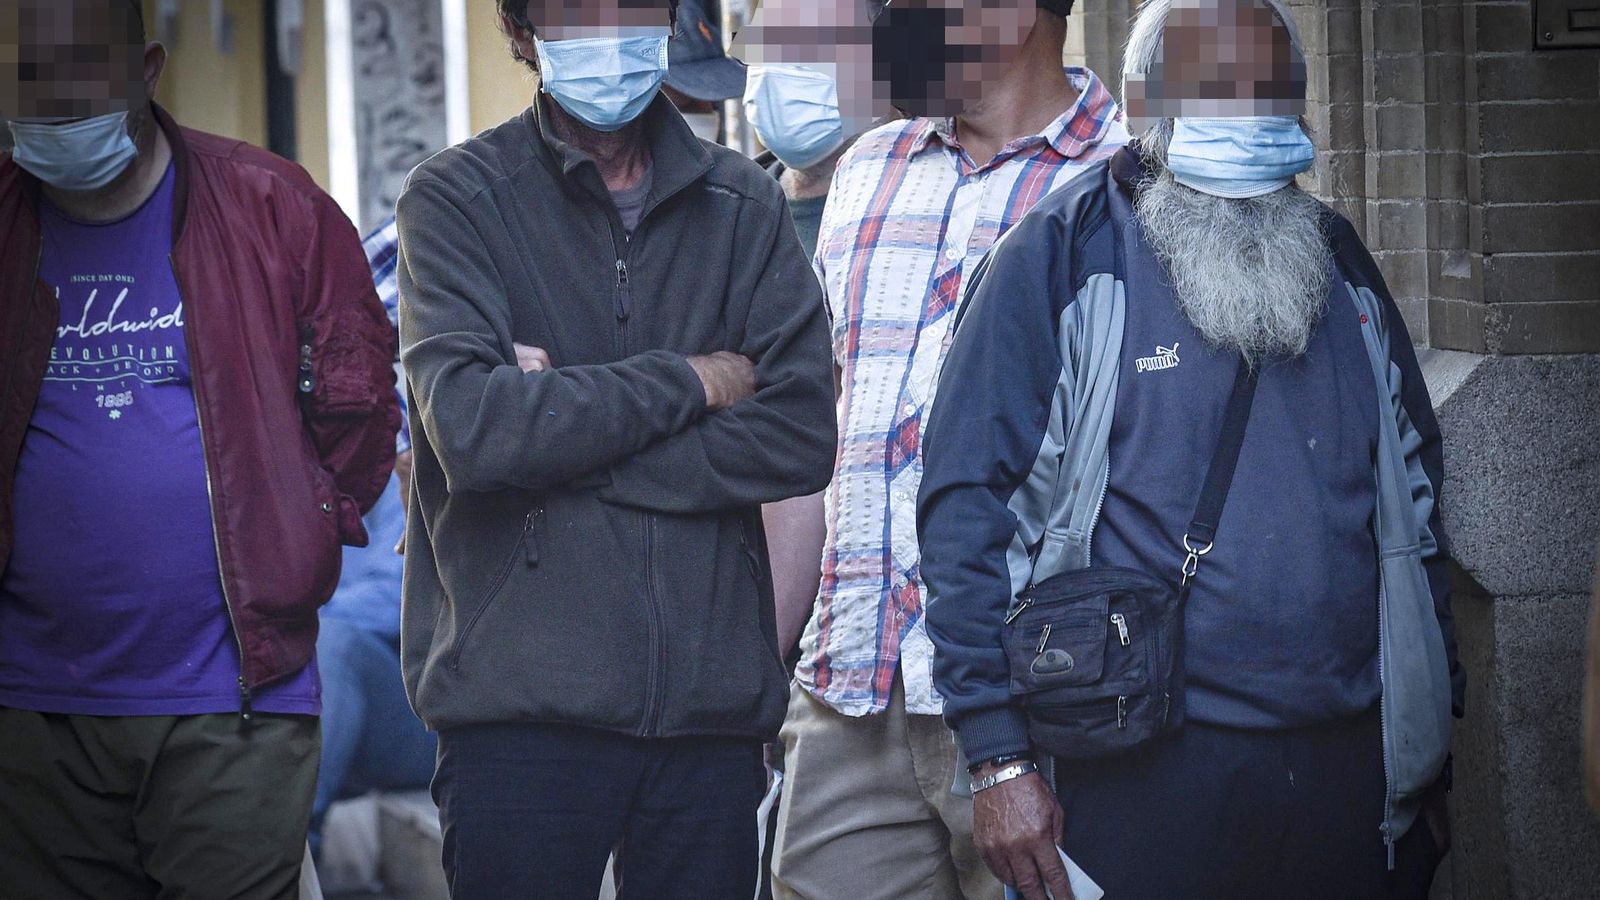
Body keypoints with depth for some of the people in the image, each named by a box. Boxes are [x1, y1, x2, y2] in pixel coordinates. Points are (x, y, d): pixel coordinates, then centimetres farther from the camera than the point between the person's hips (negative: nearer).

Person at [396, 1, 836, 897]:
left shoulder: (744, 203, 10)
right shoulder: (458, 199, 1)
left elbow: (801, 437, -3)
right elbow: (472, 429, -14)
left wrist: (567, 424, -9)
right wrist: (691, 381, -8)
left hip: (712, 704, 3)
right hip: (521, 708, -3)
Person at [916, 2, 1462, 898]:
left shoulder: (1339, 262, 13)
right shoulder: (1061, 257, -4)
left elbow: (1415, 496, 19)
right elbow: (967, 503, -8)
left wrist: (1434, 729, 15)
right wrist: (1002, 758, -13)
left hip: (1353, 771, 5)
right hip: (1146, 781, -5)